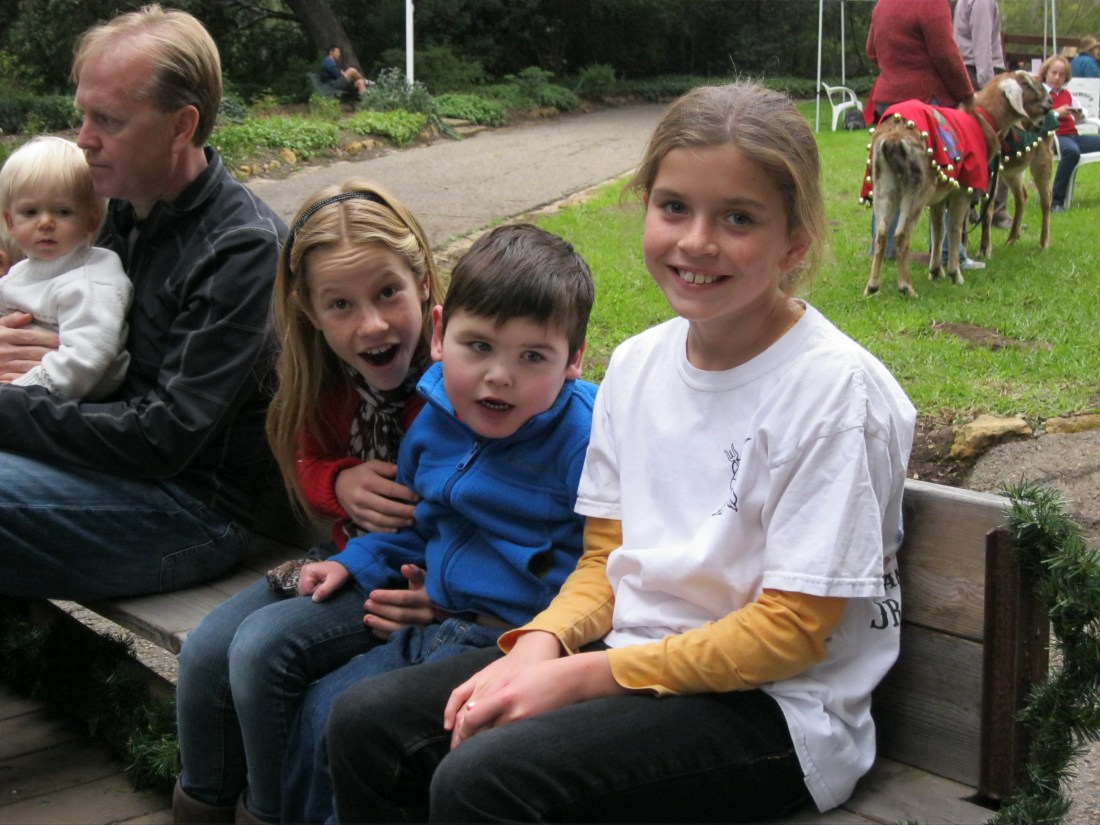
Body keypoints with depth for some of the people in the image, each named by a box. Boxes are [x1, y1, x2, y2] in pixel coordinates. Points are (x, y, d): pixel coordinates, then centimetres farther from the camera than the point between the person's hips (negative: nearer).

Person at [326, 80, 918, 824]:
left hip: (775, 706, -7)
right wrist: (541, 644, -9)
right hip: (634, 657, 7)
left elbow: (790, 632, -16)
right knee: (367, 725, -2)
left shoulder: (832, 388, -17)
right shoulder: (638, 363, 5)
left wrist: (582, 677, -18)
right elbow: (607, 554, 12)